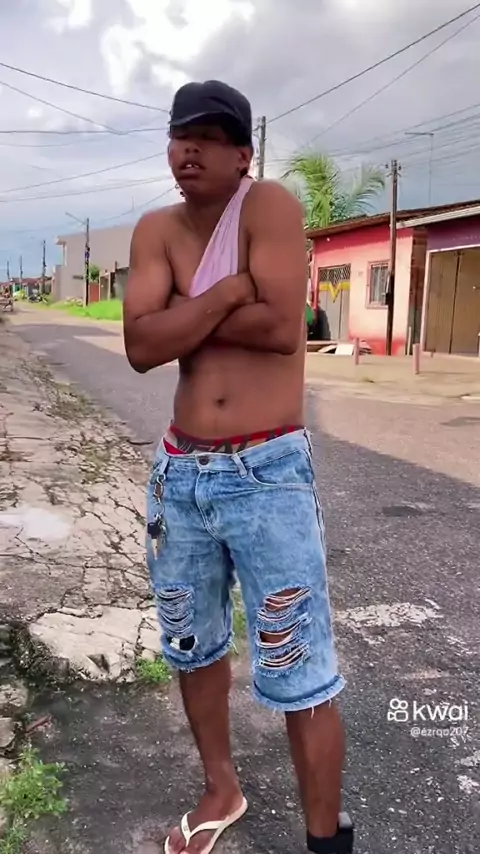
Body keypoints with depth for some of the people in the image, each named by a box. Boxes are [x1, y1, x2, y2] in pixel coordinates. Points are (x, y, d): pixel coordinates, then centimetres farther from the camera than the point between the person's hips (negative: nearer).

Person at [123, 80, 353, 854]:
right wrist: (225, 293, -15)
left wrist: (185, 316, -9)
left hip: (269, 474, -6)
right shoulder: (157, 230, 5)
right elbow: (140, 347, -8)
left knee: (299, 676, 0)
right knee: (192, 647, 20)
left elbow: (281, 327, -22)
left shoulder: (270, 206, -8)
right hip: (180, 472, 6)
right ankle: (222, 792, 45)